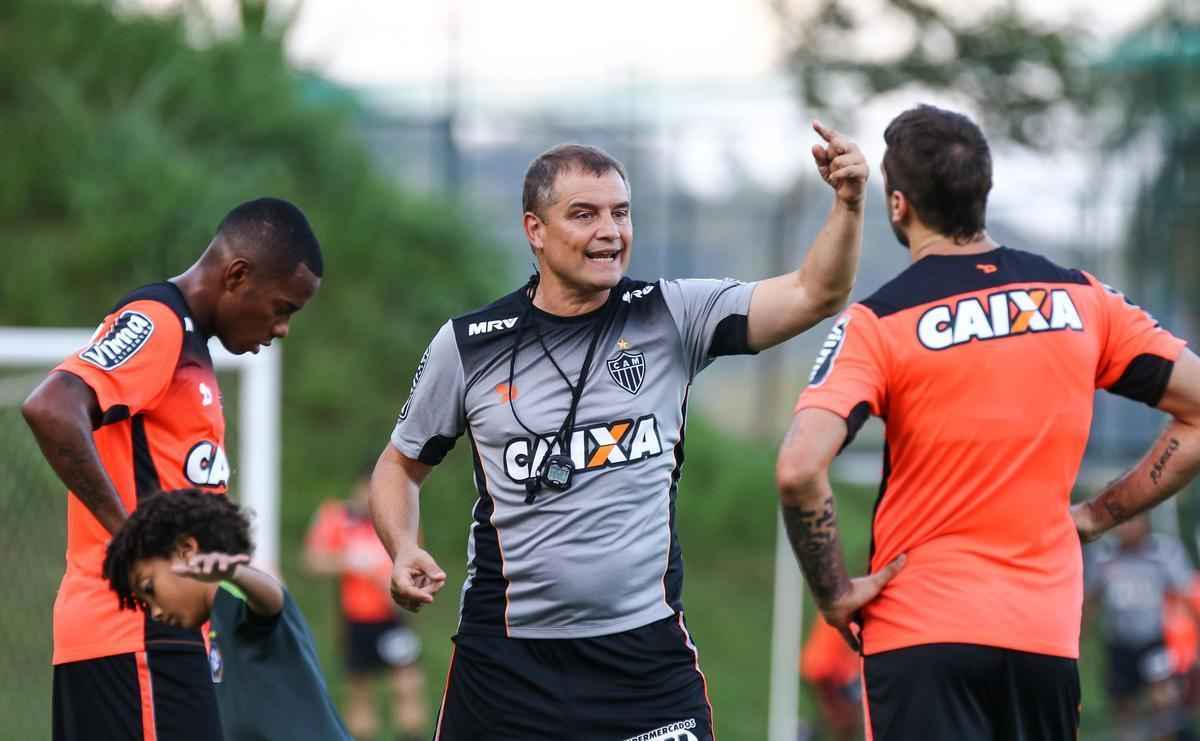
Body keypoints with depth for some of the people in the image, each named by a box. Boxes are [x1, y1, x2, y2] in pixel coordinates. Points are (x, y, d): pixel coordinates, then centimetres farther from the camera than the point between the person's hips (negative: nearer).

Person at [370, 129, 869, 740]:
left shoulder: (670, 318, 1)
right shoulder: (467, 346, 1)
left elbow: (812, 295, -10)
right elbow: (400, 465, 14)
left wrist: (847, 205, -26)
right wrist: (403, 552, -5)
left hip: (646, 654, 0)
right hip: (506, 660, 0)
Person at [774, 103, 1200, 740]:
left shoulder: (877, 323, -7)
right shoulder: (1080, 299, 5)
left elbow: (797, 470, -20)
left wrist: (833, 593, -7)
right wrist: (1096, 516, 11)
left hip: (921, 636, -4)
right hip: (1049, 635, 4)